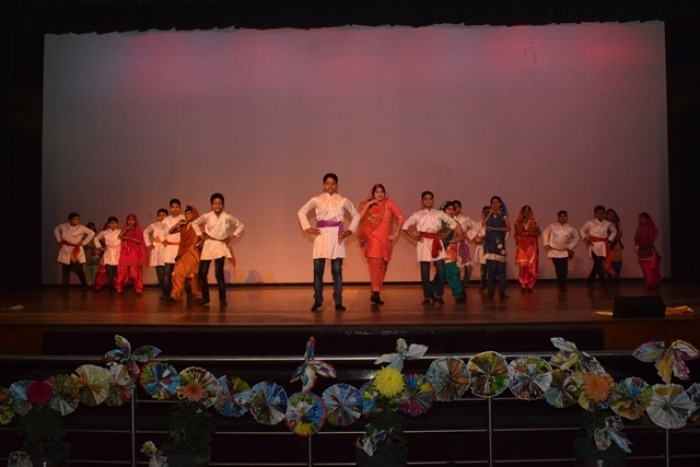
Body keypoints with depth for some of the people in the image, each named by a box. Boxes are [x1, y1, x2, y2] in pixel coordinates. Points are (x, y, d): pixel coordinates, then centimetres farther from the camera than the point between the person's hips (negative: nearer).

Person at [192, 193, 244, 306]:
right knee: (202, 273, 1)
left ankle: (222, 299, 1)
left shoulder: (228, 217, -5)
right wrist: (200, 235, 4)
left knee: (219, 273, -9)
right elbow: (194, 223, 12)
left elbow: (240, 226, 6)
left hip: (221, 246, -2)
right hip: (208, 245, 2)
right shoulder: (207, 216, -2)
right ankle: (205, 297, 16)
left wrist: (232, 237, -1)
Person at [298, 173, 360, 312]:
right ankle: (317, 300, 7)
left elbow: (356, 215, 16)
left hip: (337, 236, 0)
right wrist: (307, 227, 2)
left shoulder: (343, 201, 7)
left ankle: (338, 302, 6)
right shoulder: (317, 200, 6)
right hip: (322, 235, 0)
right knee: (318, 269, -3)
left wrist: (350, 230, 6)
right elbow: (302, 212, 12)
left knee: (337, 270, 1)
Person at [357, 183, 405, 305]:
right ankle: (375, 293, -19)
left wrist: (396, 233, -3)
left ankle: (374, 291, 20)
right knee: (375, 264, -14)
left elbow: (400, 217, 0)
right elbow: (359, 217, -8)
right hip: (372, 239, -1)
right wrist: (368, 204, -11)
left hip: (385, 240, 1)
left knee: (381, 267, 9)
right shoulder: (368, 205, 8)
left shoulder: (388, 203, 3)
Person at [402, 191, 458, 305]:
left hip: (436, 242, 1)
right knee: (425, 272, -1)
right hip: (424, 243, -1)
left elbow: (452, 223, 16)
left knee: (441, 270, -8)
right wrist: (413, 236, -2)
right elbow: (405, 226, 5)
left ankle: (438, 295, 6)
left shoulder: (439, 213, 9)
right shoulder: (417, 214, 5)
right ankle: (427, 296, 9)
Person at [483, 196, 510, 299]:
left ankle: (502, 291, -6)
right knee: (490, 266, -3)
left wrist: (496, 229, -9)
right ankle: (491, 290, 3)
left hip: (499, 241, -2)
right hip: (489, 241, 2)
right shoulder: (489, 215, 14)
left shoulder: (503, 215, 7)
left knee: (500, 266, -8)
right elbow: (483, 225, -3)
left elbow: (508, 228, -3)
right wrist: (490, 213, -2)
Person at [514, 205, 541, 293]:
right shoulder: (518, 223, 8)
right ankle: (523, 286, -1)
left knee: (531, 266, -5)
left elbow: (538, 233, 2)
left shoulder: (533, 222, 6)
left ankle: (530, 286, 1)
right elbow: (517, 233, 2)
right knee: (523, 266, -7)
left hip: (532, 246, 0)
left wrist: (530, 233, -13)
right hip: (522, 246, 0)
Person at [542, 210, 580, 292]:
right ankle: (560, 285, 14)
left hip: (564, 252, 0)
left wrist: (571, 247, 4)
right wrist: (546, 244, 1)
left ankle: (563, 285, 2)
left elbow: (576, 237, 9)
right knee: (558, 269, 2)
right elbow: (545, 233, 6)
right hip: (554, 251, 0)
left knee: (564, 269, -6)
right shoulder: (552, 226, -4)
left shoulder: (570, 228, -3)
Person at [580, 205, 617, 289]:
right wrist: (585, 239, -5)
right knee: (599, 264, -14)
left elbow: (614, 231, 22)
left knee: (597, 264, 7)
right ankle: (604, 282, -7)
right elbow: (582, 230, 8)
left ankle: (590, 282, 20)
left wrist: (610, 239, 10)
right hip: (594, 245, -4)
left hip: (603, 246, 4)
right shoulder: (590, 222, -1)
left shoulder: (607, 223, 7)